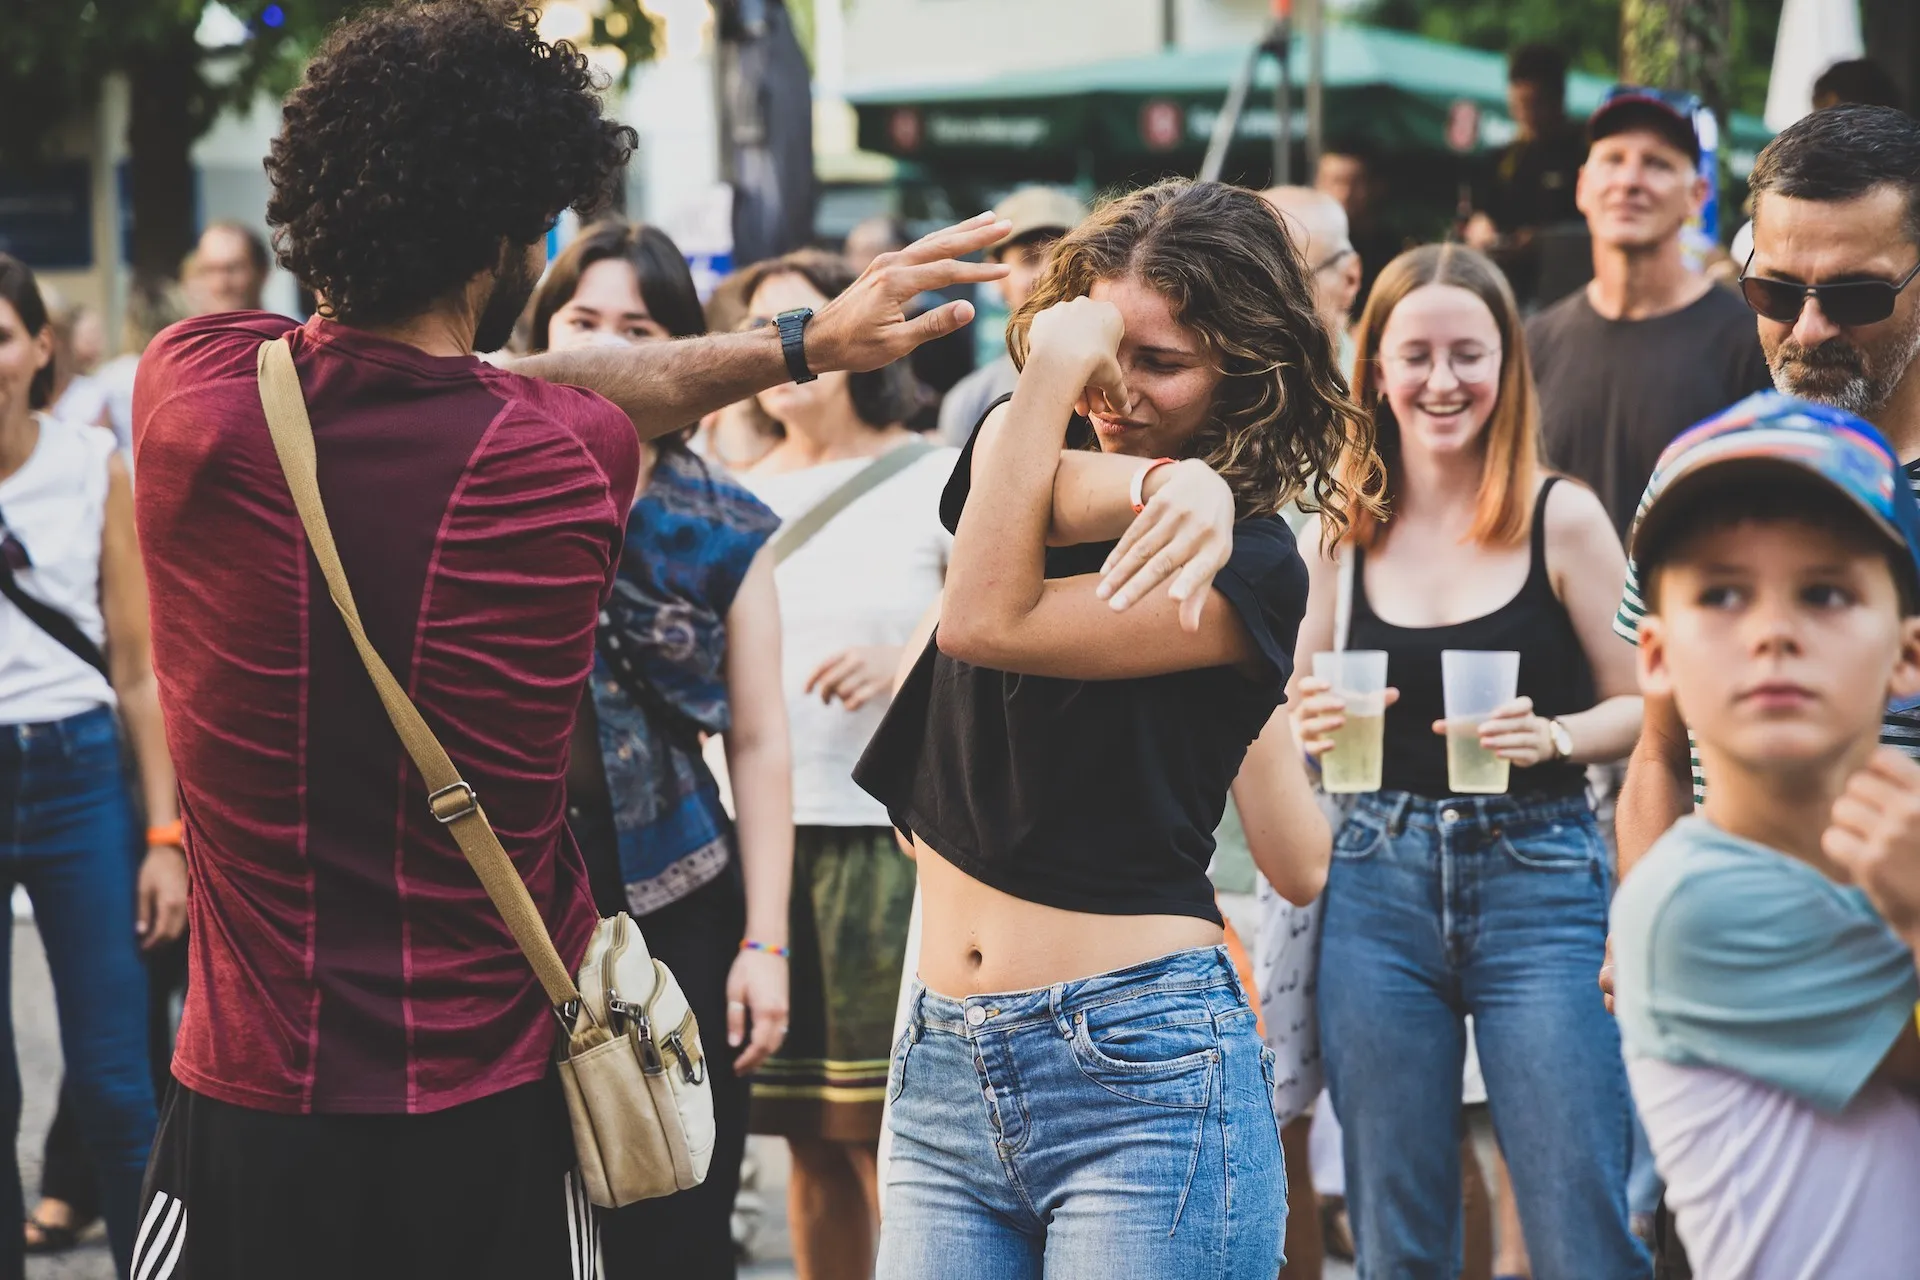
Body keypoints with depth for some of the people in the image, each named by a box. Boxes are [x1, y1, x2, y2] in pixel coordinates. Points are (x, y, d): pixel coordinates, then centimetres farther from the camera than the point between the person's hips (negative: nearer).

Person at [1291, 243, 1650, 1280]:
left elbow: (1639, 705, 3)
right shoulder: (1342, 531, 6)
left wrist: (1551, 736, -17)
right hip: (1378, 884, 3)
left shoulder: (1563, 517, -1)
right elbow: (1299, 710, 16)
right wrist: (1309, 723, -7)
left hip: (1541, 882, -2)